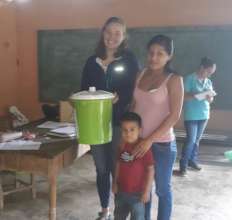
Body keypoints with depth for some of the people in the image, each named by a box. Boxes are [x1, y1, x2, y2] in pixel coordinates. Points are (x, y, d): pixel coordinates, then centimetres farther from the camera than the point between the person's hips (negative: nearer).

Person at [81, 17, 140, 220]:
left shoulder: (130, 60, -3)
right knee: (101, 169, 14)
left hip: (119, 123, -4)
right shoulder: (92, 61, 8)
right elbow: (83, 90, 11)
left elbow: (134, 90, -6)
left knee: (117, 168, 3)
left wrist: (118, 98, -23)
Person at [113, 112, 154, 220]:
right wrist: (115, 182, 10)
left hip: (137, 192, -5)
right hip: (121, 190, 6)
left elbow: (150, 170, -17)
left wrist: (147, 190, -16)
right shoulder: (122, 146, -3)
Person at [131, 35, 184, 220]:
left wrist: (150, 140, -18)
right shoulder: (141, 75, 4)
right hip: (139, 141, 5)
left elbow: (174, 116, -15)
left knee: (162, 189, 12)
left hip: (162, 144, -5)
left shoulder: (174, 80, -10)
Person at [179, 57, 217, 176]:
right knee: (191, 140, -6)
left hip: (204, 115, 6)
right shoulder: (190, 79, -9)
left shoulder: (208, 82, 9)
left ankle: (192, 160, 26)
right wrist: (199, 95, -23)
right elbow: (184, 96, -15)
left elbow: (210, 101, 13)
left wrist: (210, 97, -10)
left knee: (197, 140, 13)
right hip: (191, 116, -6)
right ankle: (183, 164, 5)